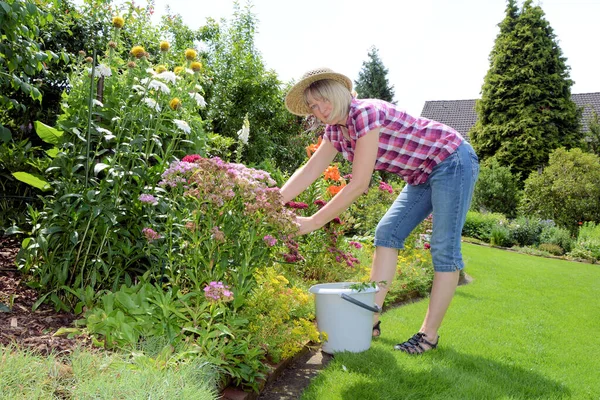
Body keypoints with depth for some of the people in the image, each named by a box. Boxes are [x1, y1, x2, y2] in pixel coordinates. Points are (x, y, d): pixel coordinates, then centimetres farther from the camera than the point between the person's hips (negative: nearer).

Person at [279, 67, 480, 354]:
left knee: (444, 248, -7)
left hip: (453, 162, -9)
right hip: (423, 175, 9)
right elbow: (309, 172, 1)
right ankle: (371, 318, 2)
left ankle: (430, 333, 0)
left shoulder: (365, 113, -26)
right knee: (387, 233, 0)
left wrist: (314, 222, -24)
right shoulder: (336, 131, 1)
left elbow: (359, 185, -28)